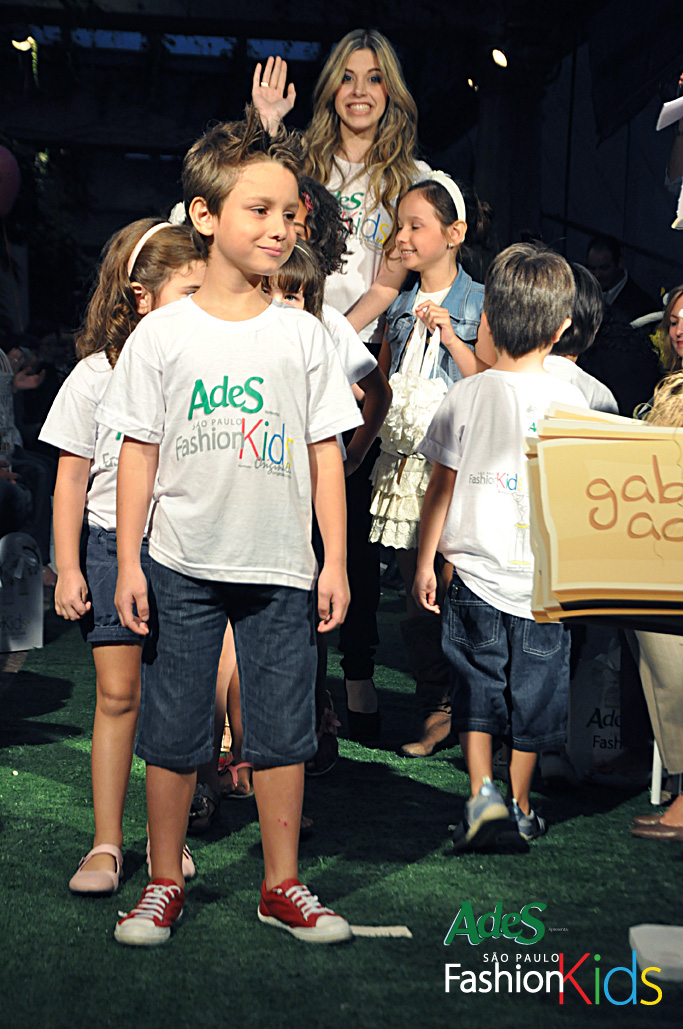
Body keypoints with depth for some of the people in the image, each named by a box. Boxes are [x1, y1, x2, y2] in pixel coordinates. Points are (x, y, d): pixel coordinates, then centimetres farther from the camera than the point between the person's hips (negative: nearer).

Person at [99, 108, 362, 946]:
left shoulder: (303, 335, 3)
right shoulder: (161, 335, -1)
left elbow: (325, 453, 5)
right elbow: (139, 453, 1)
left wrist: (334, 560, 1)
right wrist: (129, 561, -2)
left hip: (280, 569, 1)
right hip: (182, 565, -1)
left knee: (282, 729, 6)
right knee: (172, 732, 6)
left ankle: (282, 885, 20)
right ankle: (164, 884, 22)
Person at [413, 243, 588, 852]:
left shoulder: (468, 395, -6)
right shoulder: (570, 400, -5)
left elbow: (441, 487, -3)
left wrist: (425, 563, 6)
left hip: (475, 570, -1)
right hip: (545, 574, 1)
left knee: (476, 683, 8)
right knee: (534, 688, 12)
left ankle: (483, 791, -7)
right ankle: (521, 808, 21)